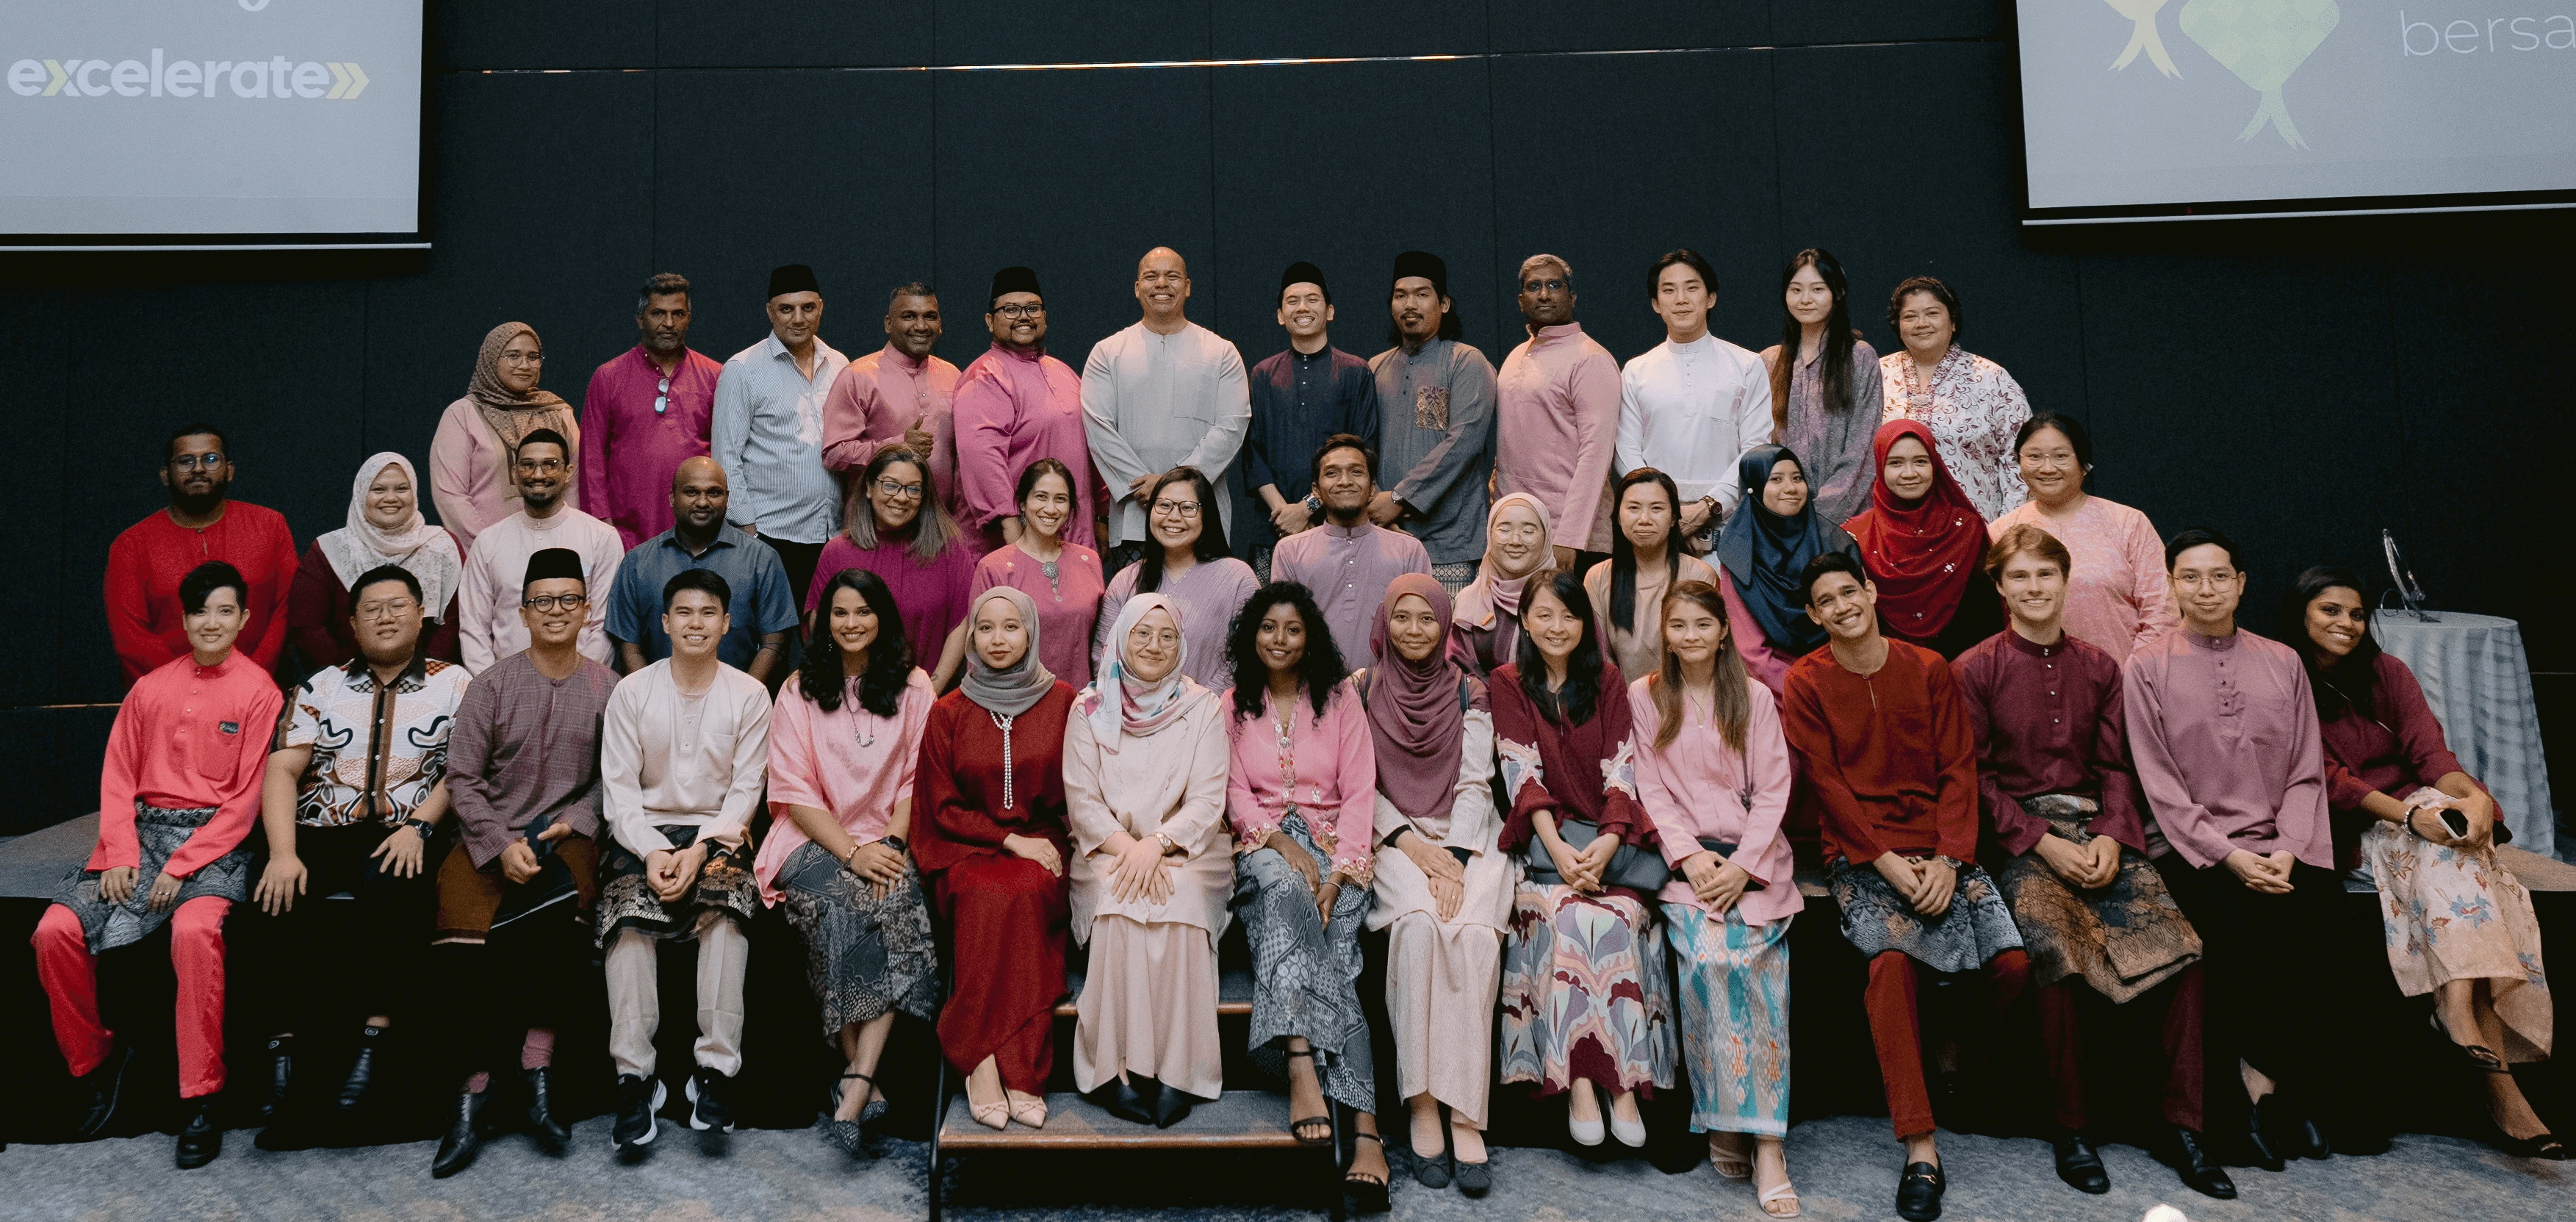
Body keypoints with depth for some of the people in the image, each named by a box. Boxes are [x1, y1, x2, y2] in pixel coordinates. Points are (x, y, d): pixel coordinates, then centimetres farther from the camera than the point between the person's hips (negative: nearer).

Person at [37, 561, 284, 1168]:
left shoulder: (258, 691, -1)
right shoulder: (149, 689, 13)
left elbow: (246, 799, -5)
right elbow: (118, 780, 10)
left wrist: (181, 867, -13)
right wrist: (120, 855, -6)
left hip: (215, 838, -5)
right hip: (142, 830, 5)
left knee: (194, 929, -33)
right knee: (55, 930, -17)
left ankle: (201, 1100, -22)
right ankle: (93, 1061, 8)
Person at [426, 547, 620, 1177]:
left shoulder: (607, 688, 8)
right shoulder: (492, 684, 6)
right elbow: (462, 777, 2)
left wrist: (573, 822, -8)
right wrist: (500, 846, -10)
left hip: (567, 836, 0)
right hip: (489, 836, 0)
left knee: (561, 906, -32)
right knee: (466, 943, -26)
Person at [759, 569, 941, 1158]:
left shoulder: (913, 687, 9)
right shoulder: (799, 691, 8)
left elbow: (916, 781, 5)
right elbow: (795, 791, 1)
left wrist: (892, 845, -13)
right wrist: (852, 851, -13)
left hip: (890, 842, 0)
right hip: (817, 842, 0)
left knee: (894, 900, -32)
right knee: (837, 908, -32)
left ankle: (855, 1084, -35)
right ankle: (868, 1083, -27)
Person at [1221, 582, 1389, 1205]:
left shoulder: (1340, 699, 12)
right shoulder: (1232, 705, 15)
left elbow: (1360, 793, 3)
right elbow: (1236, 796, 6)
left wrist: (1338, 871, -12)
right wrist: (1283, 843, -12)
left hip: (1333, 845, 1)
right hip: (1265, 848, -1)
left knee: (1330, 953, -30)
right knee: (1285, 891, -36)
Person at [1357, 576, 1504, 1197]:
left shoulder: (1468, 691, 11)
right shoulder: (1362, 690, 10)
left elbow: (1474, 783, 4)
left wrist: (1456, 858, -12)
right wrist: (1412, 844, -10)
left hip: (1467, 838, 1)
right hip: (1393, 837, -1)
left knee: (1473, 931, -30)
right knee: (1418, 923, -32)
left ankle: (1465, 1115, -28)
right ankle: (1421, 1106, -27)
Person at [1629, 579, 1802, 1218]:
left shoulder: (1755, 697, 11)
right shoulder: (1643, 696, 11)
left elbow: (1773, 788, 4)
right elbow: (1651, 788, 5)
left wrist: (1742, 865, -10)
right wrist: (1691, 856, -10)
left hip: (1751, 854, 0)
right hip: (1683, 853, 0)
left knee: (1752, 961, -27)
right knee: (1708, 956, -29)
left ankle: (1763, 1140, -23)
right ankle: (1725, 1122, -17)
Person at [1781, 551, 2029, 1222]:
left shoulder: (1929, 669, 9)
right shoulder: (1807, 683, 3)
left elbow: (1958, 769, 4)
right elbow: (1826, 782, -3)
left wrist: (1948, 859, -10)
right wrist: (1886, 860, -13)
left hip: (1939, 846, 3)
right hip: (1859, 851, -3)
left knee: (2012, 962, -19)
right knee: (1891, 956, -30)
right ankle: (1920, 1150, -26)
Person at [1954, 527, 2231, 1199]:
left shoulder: (2098, 666, 14)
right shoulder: (1975, 670, 1)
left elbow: (2115, 766, 12)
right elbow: (1977, 779, -3)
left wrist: (2110, 835, -6)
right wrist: (2043, 841, -14)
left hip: (2094, 827, 4)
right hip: (2017, 832, -4)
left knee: (2180, 944, -18)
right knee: (2059, 951, -29)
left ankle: (2183, 1125, -6)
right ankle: (2070, 1126, -12)